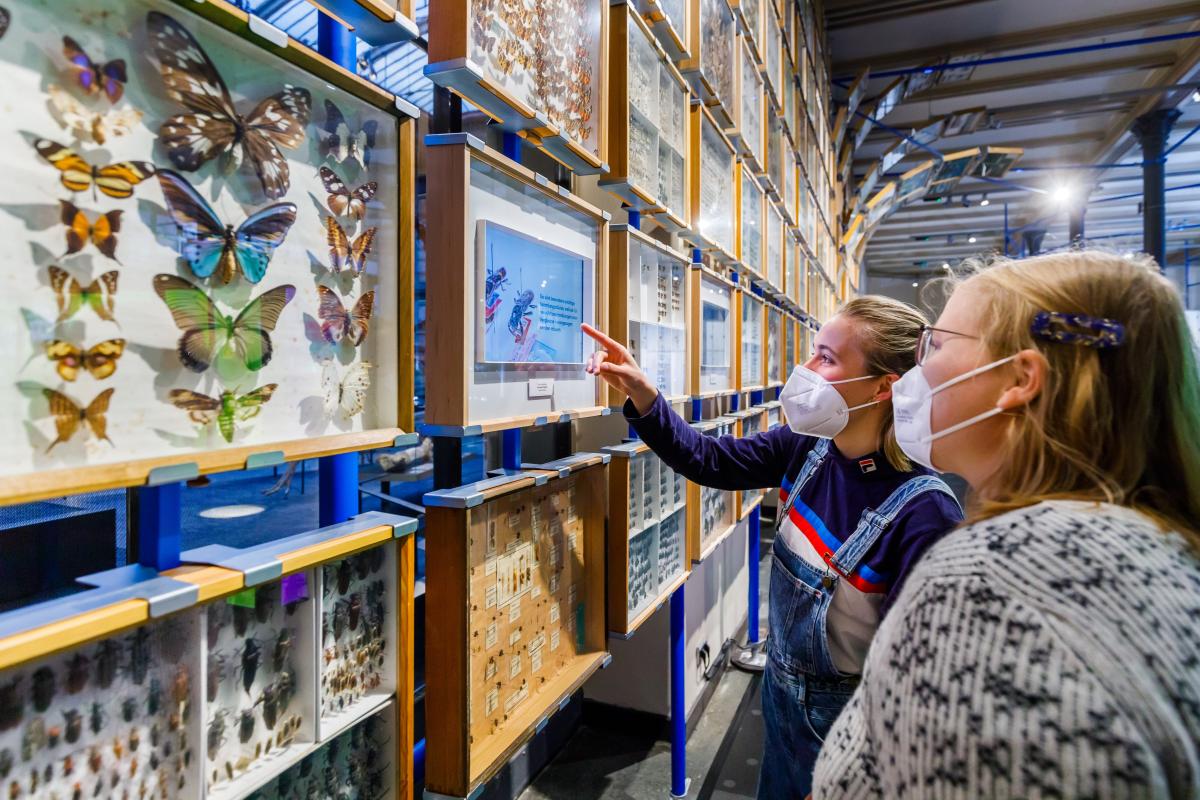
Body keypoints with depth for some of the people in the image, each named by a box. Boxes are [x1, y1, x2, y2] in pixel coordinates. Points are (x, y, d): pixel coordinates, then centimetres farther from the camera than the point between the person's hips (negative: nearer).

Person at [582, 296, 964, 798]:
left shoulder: (924, 511, -29)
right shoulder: (808, 446, -12)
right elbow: (710, 461, -5)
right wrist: (641, 394, -17)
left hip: (846, 718, -6)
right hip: (781, 687, 6)